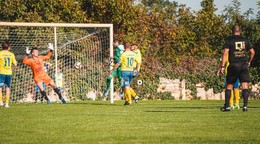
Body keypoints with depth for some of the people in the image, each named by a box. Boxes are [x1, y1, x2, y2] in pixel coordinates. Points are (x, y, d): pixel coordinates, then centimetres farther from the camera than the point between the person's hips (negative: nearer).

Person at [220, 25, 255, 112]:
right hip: (244, 65, 2)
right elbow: (252, 52, 9)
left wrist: (222, 66, -8)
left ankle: (227, 106, 9)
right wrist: (249, 61, 25)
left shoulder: (229, 40, 0)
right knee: (245, 86, -1)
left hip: (233, 65, -2)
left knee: (229, 86, 8)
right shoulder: (245, 40, 9)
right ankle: (245, 106, -10)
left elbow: (225, 53, -8)